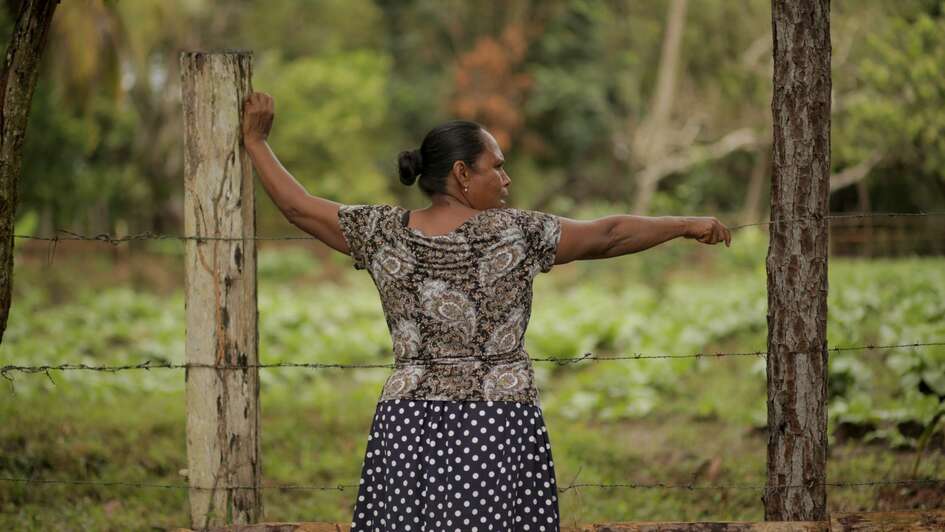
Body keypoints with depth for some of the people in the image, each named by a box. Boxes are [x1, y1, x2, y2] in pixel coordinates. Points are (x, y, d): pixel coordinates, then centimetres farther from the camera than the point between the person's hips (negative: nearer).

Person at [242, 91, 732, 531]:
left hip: (407, 426, 3)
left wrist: (255, 140, 24)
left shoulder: (385, 233, 3)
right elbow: (607, 236, 0)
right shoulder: (512, 232, -6)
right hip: (497, 423, -3)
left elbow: (297, 205, 11)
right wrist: (687, 225, 13)